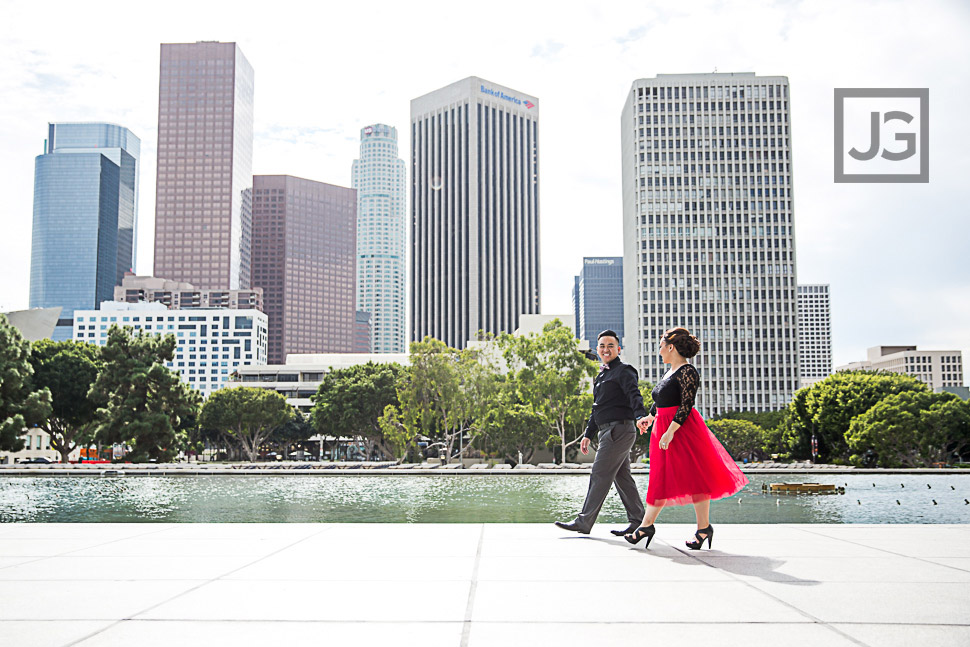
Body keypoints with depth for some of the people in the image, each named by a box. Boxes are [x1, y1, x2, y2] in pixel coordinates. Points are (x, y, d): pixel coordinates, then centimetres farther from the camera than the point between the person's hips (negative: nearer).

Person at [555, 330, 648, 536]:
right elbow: (597, 409, 27)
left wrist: (641, 416, -41)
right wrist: (588, 434, 24)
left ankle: (584, 522, -7)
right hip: (608, 431, 9)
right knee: (621, 477, 10)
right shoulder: (601, 376, 22)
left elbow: (634, 395, -23)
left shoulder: (623, 371, -6)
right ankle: (638, 521, 15)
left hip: (619, 430, -9)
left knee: (600, 475, -9)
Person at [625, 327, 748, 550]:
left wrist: (670, 431, -25)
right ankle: (646, 525, 12)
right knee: (660, 479, 9)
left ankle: (704, 527, 6)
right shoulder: (669, 373, 16)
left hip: (684, 430, -9)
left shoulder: (687, 372, -12)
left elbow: (686, 405, -19)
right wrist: (650, 417, 38)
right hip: (663, 429, 9)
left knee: (694, 477, -3)